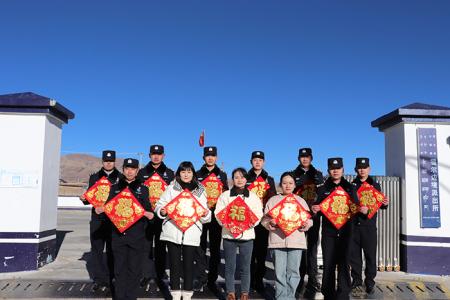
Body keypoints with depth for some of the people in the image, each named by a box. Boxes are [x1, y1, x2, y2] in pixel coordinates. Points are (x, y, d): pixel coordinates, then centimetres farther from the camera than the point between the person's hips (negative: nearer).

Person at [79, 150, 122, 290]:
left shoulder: (121, 178, 6)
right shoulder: (94, 177, 13)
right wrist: (84, 199, -7)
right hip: (97, 218, 2)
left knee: (112, 250, 5)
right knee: (96, 249, 2)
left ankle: (111, 278, 15)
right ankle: (99, 279, 9)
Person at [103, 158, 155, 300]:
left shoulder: (143, 189, 8)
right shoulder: (115, 187, 13)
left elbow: (148, 209, 4)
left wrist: (149, 214, -18)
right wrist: (101, 209, -8)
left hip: (136, 235, -1)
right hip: (118, 234, 1)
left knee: (134, 268, 3)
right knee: (119, 268, 6)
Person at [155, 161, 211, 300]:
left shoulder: (200, 191, 9)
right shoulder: (171, 188, 5)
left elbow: (205, 217, 12)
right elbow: (160, 205, 6)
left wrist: (206, 214, -10)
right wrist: (162, 211, -15)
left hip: (192, 233, 1)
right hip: (173, 232, 0)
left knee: (189, 264, 5)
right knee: (174, 263, 6)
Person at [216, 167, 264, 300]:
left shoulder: (253, 196, 7)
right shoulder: (225, 195, 5)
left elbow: (258, 214, 2)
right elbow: (218, 212, -1)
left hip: (247, 235, 1)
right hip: (229, 234, 0)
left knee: (245, 267, 5)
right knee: (230, 266, 5)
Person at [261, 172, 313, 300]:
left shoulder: (301, 201, 13)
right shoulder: (272, 200, 9)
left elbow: (309, 219, 10)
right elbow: (265, 219, 5)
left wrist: (306, 224, -11)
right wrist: (270, 223, -15)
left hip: (296, 241, 1)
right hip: (277, 241, -1)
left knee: (293, 272, 3)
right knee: (279, 272, 0)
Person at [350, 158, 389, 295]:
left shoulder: (375, 185, 9)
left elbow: (379, 204, 9)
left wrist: (385, 204, -11)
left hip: (369, 225, 0)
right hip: (353, 225, 1)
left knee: (370, 255, 0)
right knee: (354, 254, 6)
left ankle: (370, 283, 10)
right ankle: (356, 280, 18)